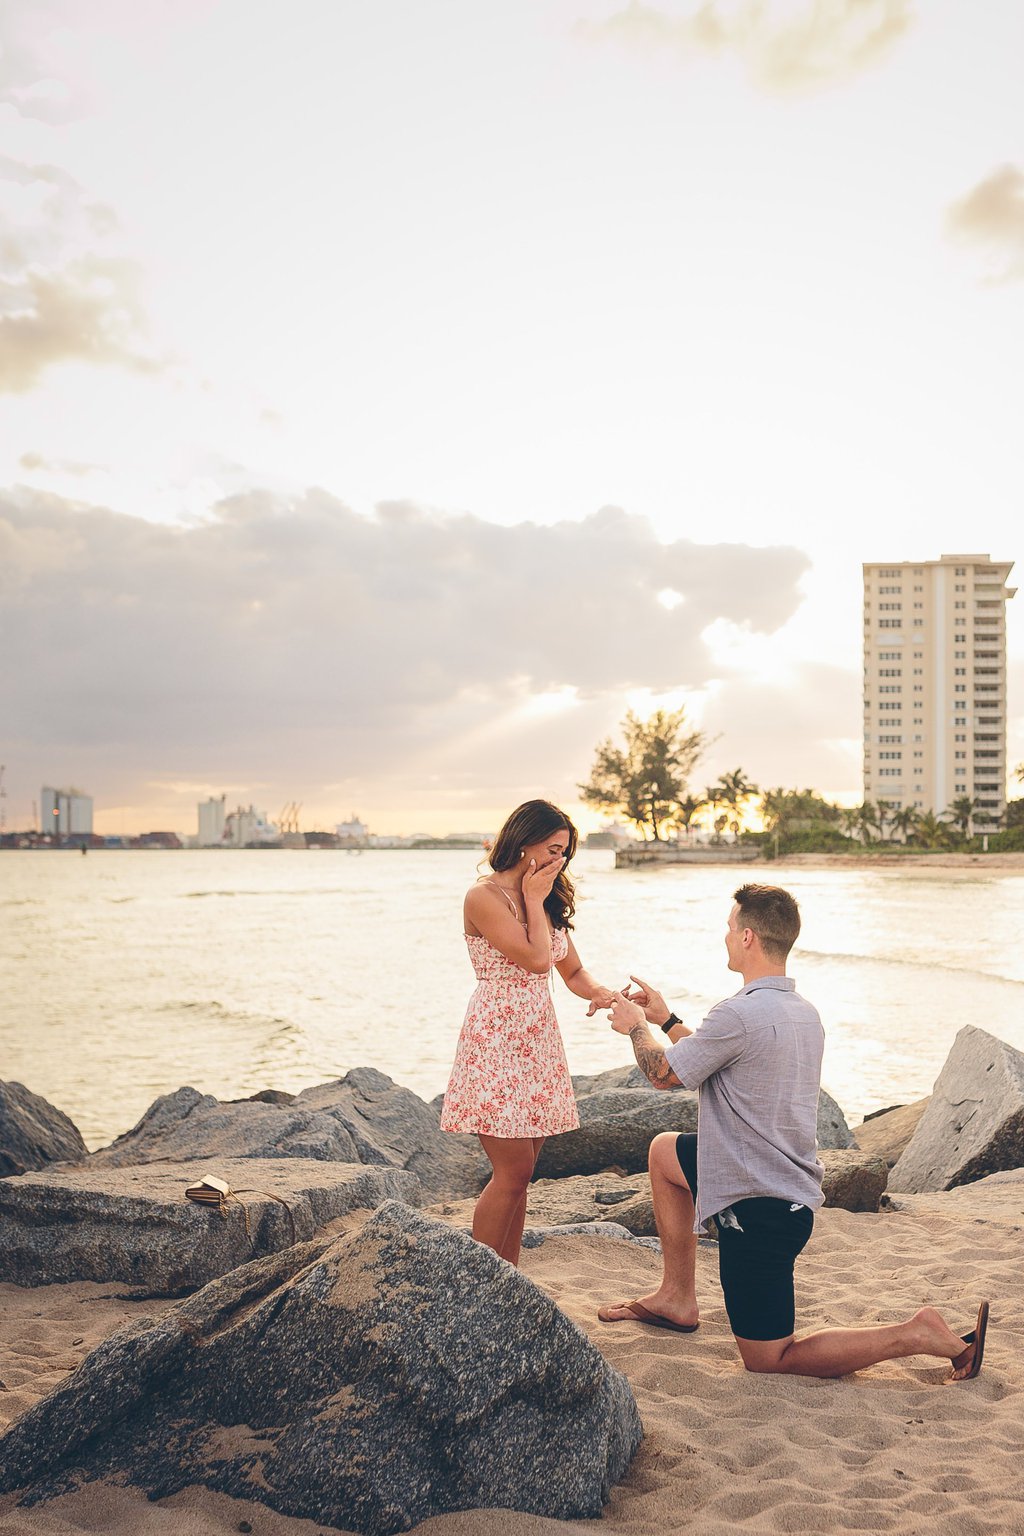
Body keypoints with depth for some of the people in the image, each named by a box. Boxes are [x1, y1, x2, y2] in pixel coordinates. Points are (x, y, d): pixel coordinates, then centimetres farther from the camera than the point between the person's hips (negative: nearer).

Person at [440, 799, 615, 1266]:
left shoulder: (549, 900, 14)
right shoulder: (484, 897, -11)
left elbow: (573, 971, 17)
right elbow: (536, 959, -19)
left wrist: (599, 993, -4)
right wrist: (533, 900, -7)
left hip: (537, 1042, 8)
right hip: (496, 1040, -8)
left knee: (518, 1173, 8)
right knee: (513, 1171, -9)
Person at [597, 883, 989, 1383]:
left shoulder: (740, 1013, -24)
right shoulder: (803, 1012, 5)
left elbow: (664, 1073, -10)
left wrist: (635, 1026, 9)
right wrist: (665, 1019, 23)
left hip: (759, 1210, -9)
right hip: (792, 1188, 9)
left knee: (768, 1359, 4)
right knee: (664, 1151, 25)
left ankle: (920, 1336, -4)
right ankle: (677, 1296, 29)